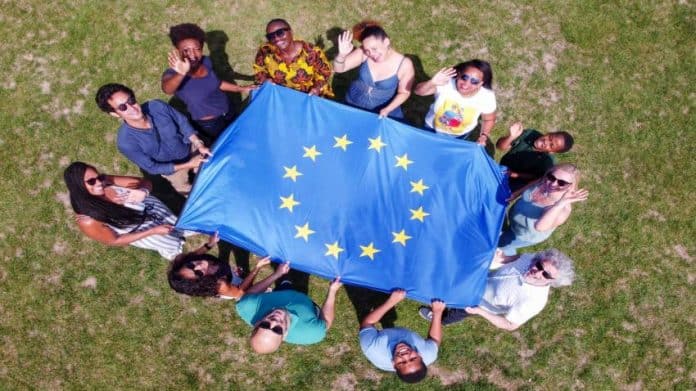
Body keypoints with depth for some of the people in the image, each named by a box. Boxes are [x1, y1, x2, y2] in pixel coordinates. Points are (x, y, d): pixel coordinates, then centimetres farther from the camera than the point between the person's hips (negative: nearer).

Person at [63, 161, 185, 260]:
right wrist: (153, 231, -25)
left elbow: (144, 182, -18)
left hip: (147, 206, 3)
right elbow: (114, 241, -20)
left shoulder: (106, 181, -29)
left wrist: (143, 192, -45)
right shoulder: (88, 221, -35)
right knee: (175, 244, 4)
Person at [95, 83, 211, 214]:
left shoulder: (157, 106, -31)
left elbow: (183, 122, -13)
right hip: (172, 168, -2)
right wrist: (188, 165, -25)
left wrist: (199, 145, -20)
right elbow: (152, 168, -23)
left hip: (190, 147, 2)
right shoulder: (125, 141, -35)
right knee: (190, 194, 21)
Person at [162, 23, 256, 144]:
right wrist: (181, 74, -75)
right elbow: (167, 90, -54)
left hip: (228, 113, 5)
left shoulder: (206, 61, -14)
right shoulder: (173, 73, -29)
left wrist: (241, 88, 7)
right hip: (208, 125, -5)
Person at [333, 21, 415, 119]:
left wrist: (388, 109, -24)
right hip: (354, 104, 2)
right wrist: (342, 54, -39)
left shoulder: (404, 65, -24)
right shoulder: (363, 54, -21)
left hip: (382, 111, -1)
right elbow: (338, 69, -18)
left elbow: (404, 92, -10)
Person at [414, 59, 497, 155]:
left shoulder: (487, 97, -28)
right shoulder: (446, 83, -34)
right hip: (434, 130, -1)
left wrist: (484, 136, -24)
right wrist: (432, 82, -55)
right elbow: (418, 91, -37)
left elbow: (489, 119, -8)